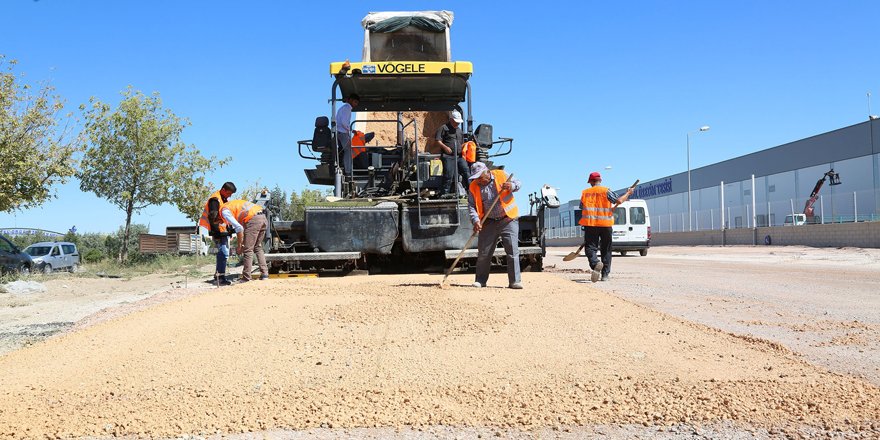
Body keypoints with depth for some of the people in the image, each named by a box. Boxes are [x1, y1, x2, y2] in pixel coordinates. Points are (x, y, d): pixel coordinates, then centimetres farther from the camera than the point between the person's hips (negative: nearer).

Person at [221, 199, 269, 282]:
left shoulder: (225, 211, 3)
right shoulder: (233, 205, 30)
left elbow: (239, 228, -9)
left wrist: (240, 245, 0)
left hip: (253, 219, -9)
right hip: (263, 217, 9)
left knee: (248, 249, 0)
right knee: (258, 247, 19)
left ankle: (246, 278, 2)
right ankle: (264, 273, 16)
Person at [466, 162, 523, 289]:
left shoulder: (501, 175, -3)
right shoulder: (473, 187, -1)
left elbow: (517, 183, 7)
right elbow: (471, 206, -2)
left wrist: (511, 186, -17)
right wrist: (475, 220, -18)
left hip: (508, 219, -1)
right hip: (488, 222, 2)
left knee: (512, 250, -7)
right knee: (483, 252, 4)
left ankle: (514, 281, -2)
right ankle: (480, 280, 17)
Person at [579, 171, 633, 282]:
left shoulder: (585, 193, 8)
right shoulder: (606, 191, -1)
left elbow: (582, 208, 13)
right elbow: (619, 201, -9)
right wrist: (628, 193, 8)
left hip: (590, 224, 0)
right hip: (605, 224, 0)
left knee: (590, 247, 1)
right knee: (606, 249, 11)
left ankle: (595, 263, -31)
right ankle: (605, 274, 9)